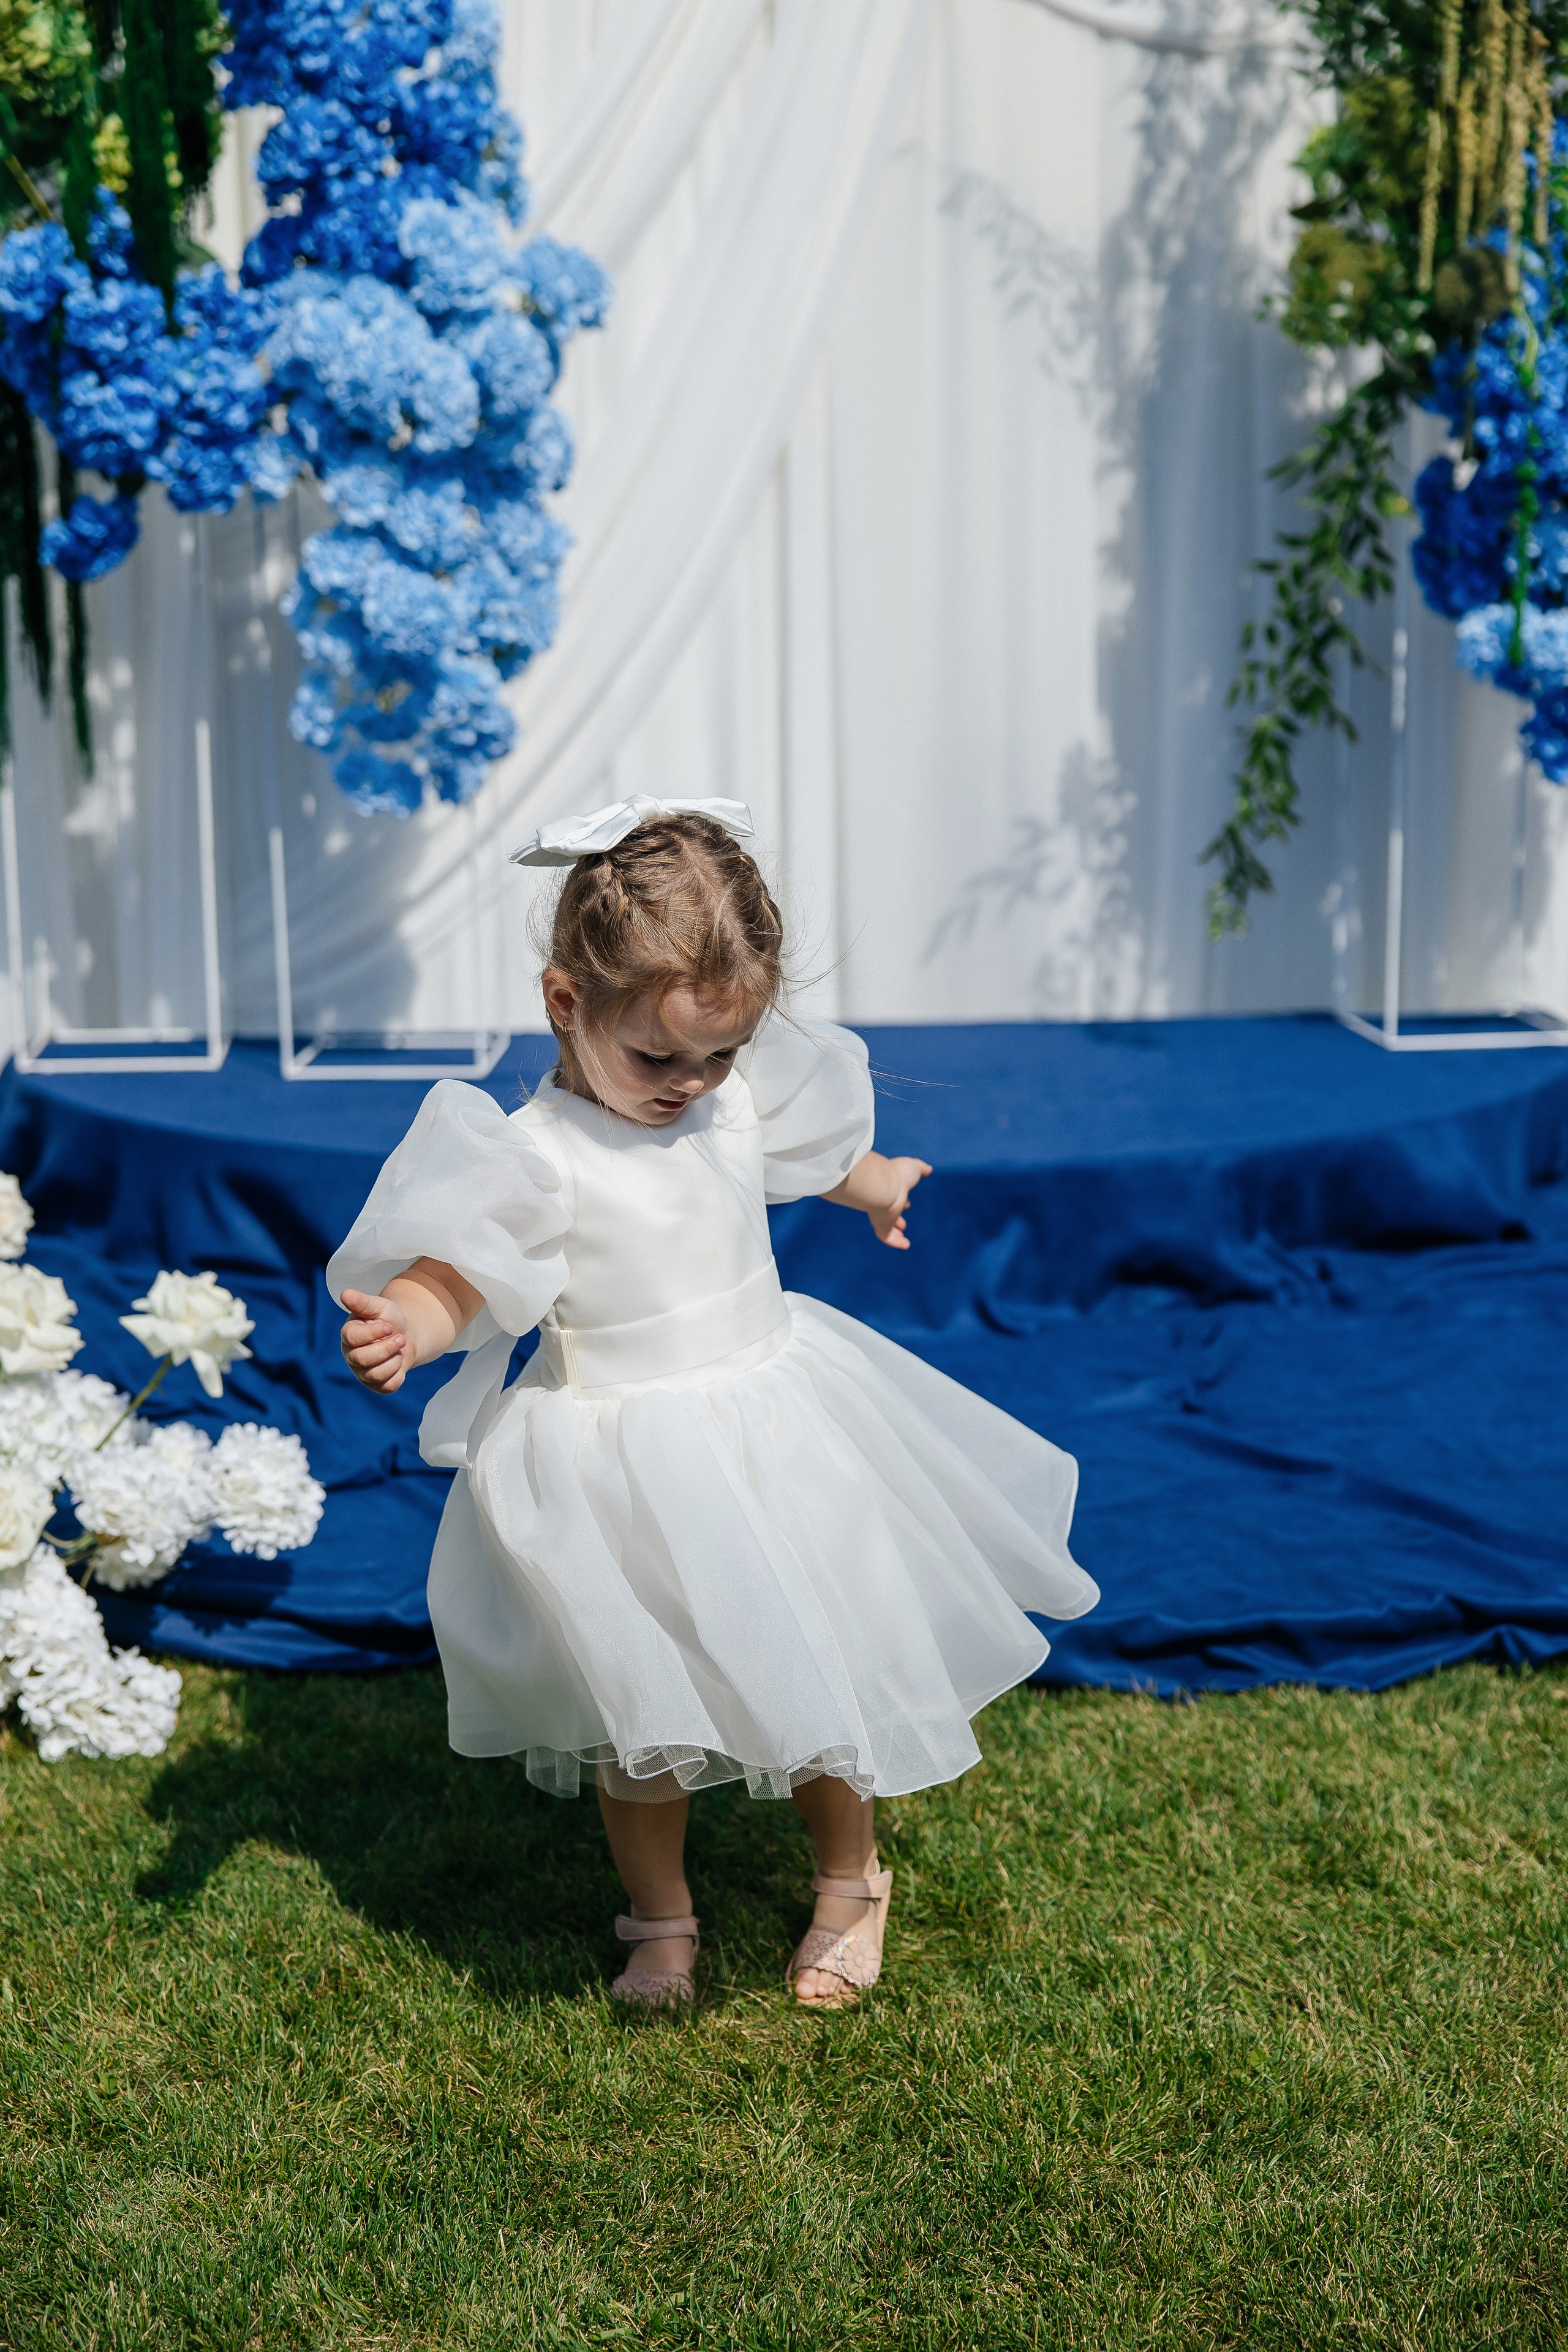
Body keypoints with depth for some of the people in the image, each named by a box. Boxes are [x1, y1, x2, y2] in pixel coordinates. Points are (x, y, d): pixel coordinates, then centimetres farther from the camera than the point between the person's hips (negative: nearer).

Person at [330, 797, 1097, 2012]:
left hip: (769, 1417, 5)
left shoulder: (739, 1093, -4)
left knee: (821, 1663, 16)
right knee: (642, 1707, 9)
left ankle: (852, 1878, 41)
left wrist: (872, 1184, 40)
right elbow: (452, 1273, -31)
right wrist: (401, 1327, -55)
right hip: (617, 1463, -5)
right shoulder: (535, 1156, -23)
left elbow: (806, 1147, 19)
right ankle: (660, 1914, 35)